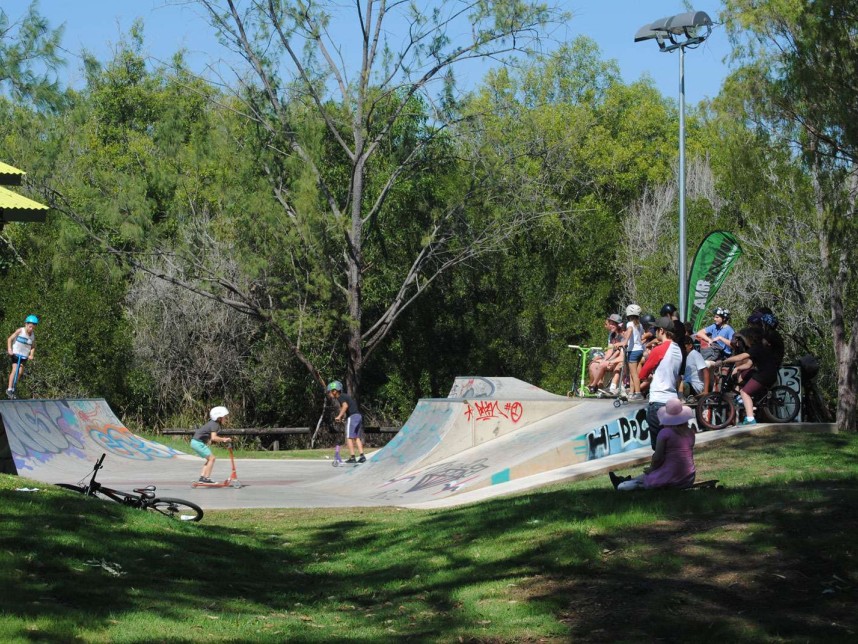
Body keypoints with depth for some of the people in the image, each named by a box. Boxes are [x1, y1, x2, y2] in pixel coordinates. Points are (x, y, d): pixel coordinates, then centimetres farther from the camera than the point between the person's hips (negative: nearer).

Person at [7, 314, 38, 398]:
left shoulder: (33, 335, -1)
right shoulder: (20, 331, -13)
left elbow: (33, 347, 8)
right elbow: (10, 339, -11)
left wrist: (31, 355, -9)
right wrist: (9, 349, -22)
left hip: (24, 355, 4)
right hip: (15, 353, -4)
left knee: (20, 372, -1)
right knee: (15, 369, -17)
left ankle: (13, 389, 12)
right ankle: (9, 389, -15)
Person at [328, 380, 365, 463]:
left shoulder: (340, 397, -6)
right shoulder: (345, 396, 22)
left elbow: (345, 406, -24)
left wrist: (339, 416, -23)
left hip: (352, 417, -9)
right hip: (359, 416, 9)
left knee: (349, 437, -4)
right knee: (357, 437, 12)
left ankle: (352, 457, -8)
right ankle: (362, 456, 5)